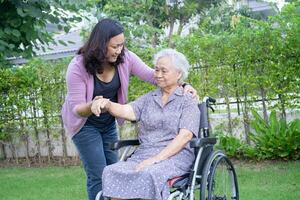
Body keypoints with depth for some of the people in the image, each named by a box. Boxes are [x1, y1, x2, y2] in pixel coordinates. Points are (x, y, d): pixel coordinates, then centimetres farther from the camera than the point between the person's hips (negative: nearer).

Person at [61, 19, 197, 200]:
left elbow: (151, 75, -11)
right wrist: (91, 106, -48)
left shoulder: (124, 58, -16)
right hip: (84, 123, -5)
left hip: (108, 122, 5)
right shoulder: (78, 67, -26)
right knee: (99, 175, -8)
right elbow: (76, 109, -25)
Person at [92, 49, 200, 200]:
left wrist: (156, 158, -19)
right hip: (143, 153, 4)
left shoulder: (188, 101, 6)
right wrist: (107, 104, -22)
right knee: (112, 172, -26)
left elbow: (185, 136, -8)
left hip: (174, 155, -4)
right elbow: (128, 111, 0)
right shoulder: (149, 98, 19)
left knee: (149, 174, -37)